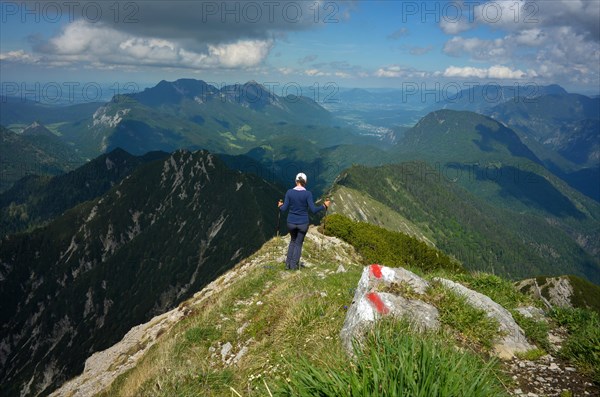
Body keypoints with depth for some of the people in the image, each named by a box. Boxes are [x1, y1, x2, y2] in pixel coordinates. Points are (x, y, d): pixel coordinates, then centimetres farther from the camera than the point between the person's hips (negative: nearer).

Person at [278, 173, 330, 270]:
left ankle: (288, 264, 22)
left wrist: (280, 206, 15)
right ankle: (294, 265, 16)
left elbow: (284, 209, -8)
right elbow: (313, 210, -16)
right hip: (303, 223, -2)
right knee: (298, 243, 19)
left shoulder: (289, 192, -8)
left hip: (291, 222, 2)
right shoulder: (307, 194, -14)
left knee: (293, 241, 27)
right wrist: (324, 206, -2)